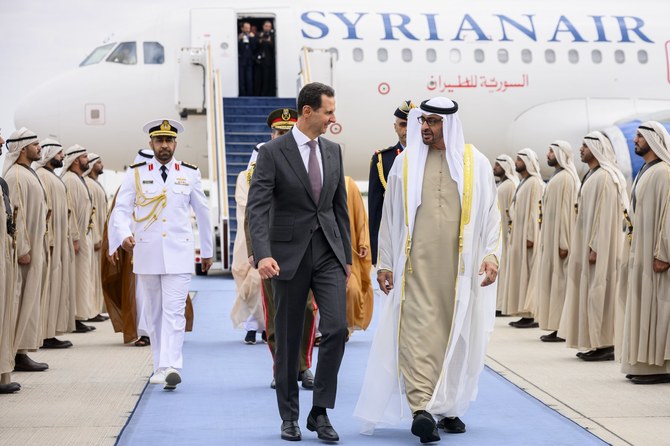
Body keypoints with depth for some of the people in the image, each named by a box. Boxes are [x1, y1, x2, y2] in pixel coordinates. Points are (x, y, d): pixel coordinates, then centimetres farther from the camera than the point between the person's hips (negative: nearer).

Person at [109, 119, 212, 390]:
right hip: (146, 254, 1)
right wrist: (124, 235, -22)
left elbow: (202, 212, 15)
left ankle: (171, 367, -21)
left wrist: (207, 250, 19)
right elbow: (121, 209, -1)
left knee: (174, 311, -12)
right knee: (153, 314, 8)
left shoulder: (190, 174, 7)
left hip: (179, 254, -1)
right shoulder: (136, 174, 5)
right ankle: (160, 366, 19)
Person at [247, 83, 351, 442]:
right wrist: (263, 254, -29)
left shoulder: (333, 151, 9)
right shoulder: (272, 152, -8)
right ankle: (289, 417, 18)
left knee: (336, 328, -11)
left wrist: (346, 256, 14)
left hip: (328, 253, 4)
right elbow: (257, 208, -16)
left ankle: (320, 412, 0)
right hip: (289, 254, -4)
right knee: (288, 339, 5)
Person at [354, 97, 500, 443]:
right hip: (416, 263, -1)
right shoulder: (405, 162, 7)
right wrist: (385, 263, 8)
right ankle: (421, 409, -19)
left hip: (459, 265, 1)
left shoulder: (475, 163, 6)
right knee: (417, 331, -13)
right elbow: (390, 215, 10)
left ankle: (448, 407, 18)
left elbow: (490, 213, 8)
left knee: (456, 334, 6)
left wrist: (491, 254, -4)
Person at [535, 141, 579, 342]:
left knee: (559, 280, -7)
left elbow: (566, 211, -19)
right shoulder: (557, 176, 15)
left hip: (558, 238, -10)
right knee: (552, 279, 9)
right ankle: (555, 326, 11)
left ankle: (562, 328, -4)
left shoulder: (565, 178, -15)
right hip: (551, 237, 10)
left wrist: (563, 243, -22)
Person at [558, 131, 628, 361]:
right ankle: (593, 343, 12)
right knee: (590, 291, 9)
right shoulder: (592, 175, 14)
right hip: (587, 243, 10)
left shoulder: (604, 177, -15)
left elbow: (605, 214, -20)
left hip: (599, 245, -10)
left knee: (599, 291, -7)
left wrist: (595, 247, -22)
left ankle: (605, 345, -4)